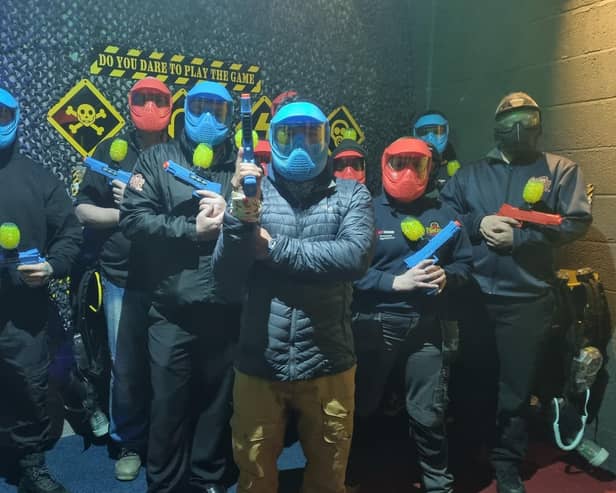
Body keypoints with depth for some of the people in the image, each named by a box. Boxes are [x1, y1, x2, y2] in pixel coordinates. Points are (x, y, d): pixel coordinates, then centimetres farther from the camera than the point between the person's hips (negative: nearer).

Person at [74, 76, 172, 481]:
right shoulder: (112, 150, 6)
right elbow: (83, 210, 6)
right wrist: (125, 213, -8)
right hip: (124, 278, 1)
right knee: (126, 367, 8)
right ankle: (130, 443, 29)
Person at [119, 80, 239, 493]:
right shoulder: (158, 159, 6)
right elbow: (132, 217, -6)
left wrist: (231, 217, -17)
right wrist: (192, 229, -11)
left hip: (226, 310, 2)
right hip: (172, 311, -1)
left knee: (218, 401, 15)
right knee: (169, 405, 9)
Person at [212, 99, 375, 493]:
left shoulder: (351, 194, -2)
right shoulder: (252, 193, -1)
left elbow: (355, 257, -20)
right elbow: (228, 283, -7)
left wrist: (274, 248, -13)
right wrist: (241, 219, -23)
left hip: (328, 367, 0)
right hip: (259, 366, 1)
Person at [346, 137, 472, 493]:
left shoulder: (443, 213, 8)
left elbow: (465, 262, 10)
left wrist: (446, 277, -11)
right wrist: (397, 282, -19)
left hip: (427, 325, 2)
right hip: (375, 323, -2)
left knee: (429, 414, 11)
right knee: (362, 408, 15)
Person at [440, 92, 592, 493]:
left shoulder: (561, 170, 3)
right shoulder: (471, 173, 11)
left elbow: (578, 221, -8)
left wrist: (518, 236, -16)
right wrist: (477, 224, -10)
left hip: (528, 298, -2)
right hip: (476, 294, 3)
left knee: (516, 387, 8)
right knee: (472, 377, 16)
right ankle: (466, 451, 38)